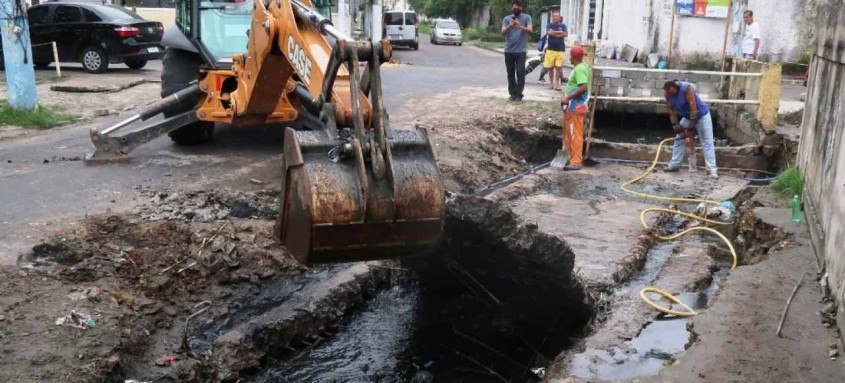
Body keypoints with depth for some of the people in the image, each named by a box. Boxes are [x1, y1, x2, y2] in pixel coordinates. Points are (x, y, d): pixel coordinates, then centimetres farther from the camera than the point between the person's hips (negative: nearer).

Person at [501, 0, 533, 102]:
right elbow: (503, 33, -4)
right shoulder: (507, 18, 6)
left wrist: (520, 26, -30)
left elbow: (530, 30, -12)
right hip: (509, 50, 2)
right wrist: (509, 26, -25)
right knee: (510, 73, 5)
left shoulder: (527, 18, 2)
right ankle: (513, 93, 12)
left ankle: (519, 94, -4)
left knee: (520, 73, -7)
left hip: (521, 50, -2)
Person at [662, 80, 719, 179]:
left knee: (707, 141, -8)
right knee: (679, 139, 5)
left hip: (701, 114, -6)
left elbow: (693, 109, -32)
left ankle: (712, 169, -12)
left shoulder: (687, 88, -33)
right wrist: (677, 126, -14)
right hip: (687, 116, 6)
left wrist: (690, 128, -30)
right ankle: (674, 164, 15)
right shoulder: (668, 93, -15)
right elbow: (671, 111, -8)